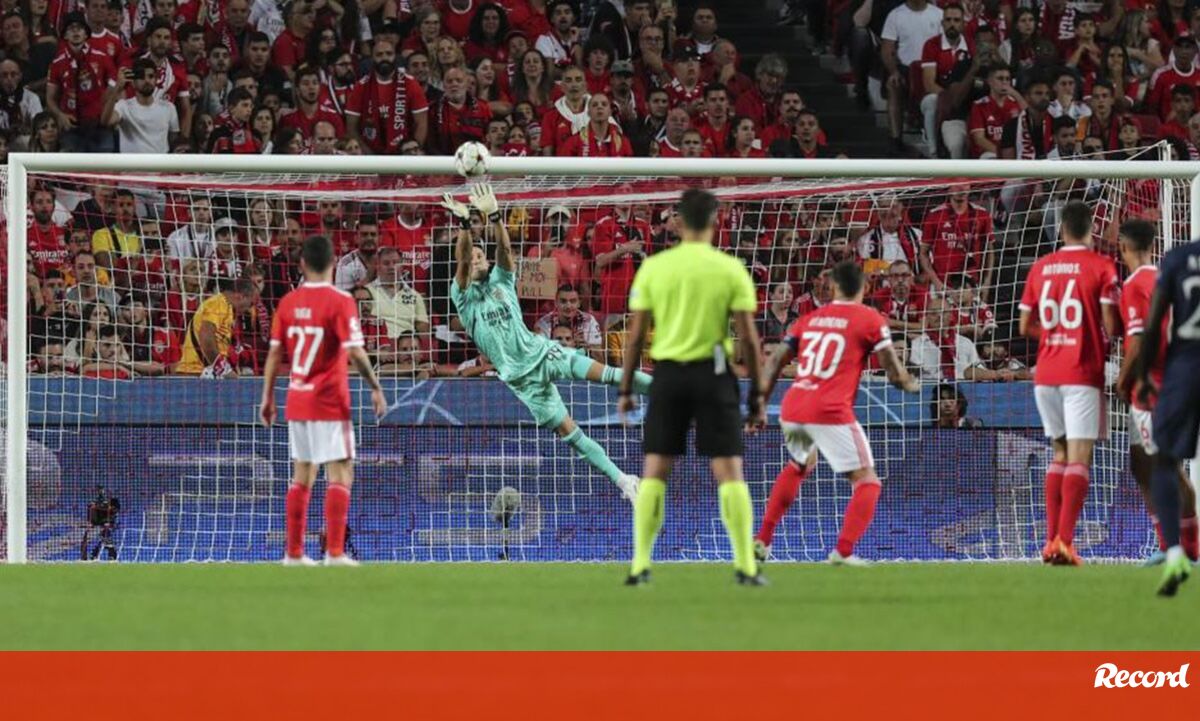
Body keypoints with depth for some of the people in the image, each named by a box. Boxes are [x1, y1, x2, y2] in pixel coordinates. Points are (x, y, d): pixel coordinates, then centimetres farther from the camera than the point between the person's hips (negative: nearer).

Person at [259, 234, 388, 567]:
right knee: (340, 474, -3)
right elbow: (355, 352, -16)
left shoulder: (288, 303, 4)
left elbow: (275, 353, 6)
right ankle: (335, 552, -11)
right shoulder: (340, 302, -11)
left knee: (302, 475, 14)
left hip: (297, 401, 5)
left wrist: (268, 396, 12)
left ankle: (294, 553, 15)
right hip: (330, 402, -5)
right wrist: (376, 388, -6)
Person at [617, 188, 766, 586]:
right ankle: (745, 565, -3)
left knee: (655, 471, 8)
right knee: (729, 471, 2)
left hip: (668, 374, 2)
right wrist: (756, 395, 2)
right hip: (713, 374, -2)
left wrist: (626, 389, 10)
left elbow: (636, 334, 2)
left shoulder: (653, 267, 1)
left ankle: (640, 564, 4)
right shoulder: (731, 269, -3)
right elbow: (748, 337, -5)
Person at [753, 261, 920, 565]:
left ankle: (762, 540, 32)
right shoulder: (870, 320, 4)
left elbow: (775, 361, 15)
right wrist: (911, 384, 23)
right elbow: (894, 373, 2)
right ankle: (843, 550, -17)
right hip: (831, 412, -6)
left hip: (792, 408, 6)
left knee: (798, 466, 34)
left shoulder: (810, 319, 19)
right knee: (867, 482, 2)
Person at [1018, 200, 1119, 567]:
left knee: (1060, 454, 17)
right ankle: (1064, 540, -19)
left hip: (1045, 373, 5)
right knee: (1079, 457, -6)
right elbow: (1110, 324, -11)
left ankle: (1052, 541, 12)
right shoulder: (1101, 266, -5)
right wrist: (1103, 342, 11)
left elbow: (1025, 326, 11)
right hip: (1083, 372, -5)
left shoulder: (1040, 267, 8)